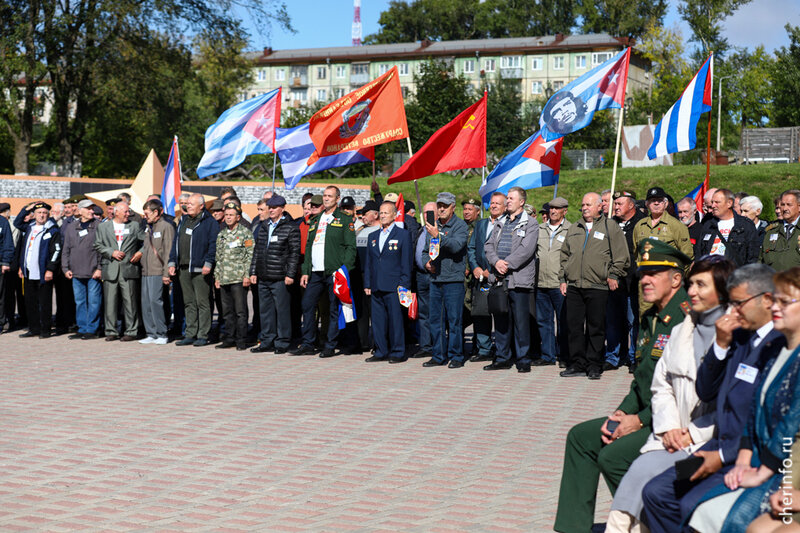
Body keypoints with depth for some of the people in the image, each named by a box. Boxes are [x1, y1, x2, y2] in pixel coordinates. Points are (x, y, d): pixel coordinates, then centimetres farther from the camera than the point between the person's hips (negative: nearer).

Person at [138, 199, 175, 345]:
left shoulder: (166, 226, -6)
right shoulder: (148, 227, 18)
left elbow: (168, 251, -11)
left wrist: (166, 273, -15)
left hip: (157, 272, -8)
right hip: (146, 271, 8)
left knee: (155, 300, -12)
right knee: (146, 302, 6)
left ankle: (161, 334, -3)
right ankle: (151, 334, 12)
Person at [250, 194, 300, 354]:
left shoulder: (290, 228, -4)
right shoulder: (263, 227, 16)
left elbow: (295, 253, -7)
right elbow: (257, 251, 20)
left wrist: (290, 274, -13)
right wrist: (253, 272, 14)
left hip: (280, 279, -6)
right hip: (263, 278, 6)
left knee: (282, 310, -2)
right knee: (265, 310, 10)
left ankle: (282, 342, 6)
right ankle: (267, 341, 18)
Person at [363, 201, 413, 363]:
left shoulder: (403, 234, 1)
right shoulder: (372, 236, 17)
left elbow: (407, 261, -3)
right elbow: (368, 262, 18)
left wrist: (403, 284, -9)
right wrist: (367, 284, 11)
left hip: (394, 287, -5)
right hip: (376, 287, 5)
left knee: (395, 319, -3)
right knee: (378, 320, 6)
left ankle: (398, 353, 5)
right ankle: (381, 351, 15)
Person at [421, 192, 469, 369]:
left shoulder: (460, 226, -4)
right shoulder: (432, 227, 15)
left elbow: (456, 246, -21)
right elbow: (426, 250, 25)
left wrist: (438, 236, -30)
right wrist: (427, 262, 5)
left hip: (454, 281, -6)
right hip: (435, 280, 6)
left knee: (454, 319, -3)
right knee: (436, 319, 8)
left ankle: (456, 356, 5)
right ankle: (439, 356, 17)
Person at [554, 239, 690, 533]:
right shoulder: (651, 317, 14)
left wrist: (641, 420, -19)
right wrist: (623, 412, 5)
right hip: (648, 417, 10)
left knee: (613, 456, -24)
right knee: (581, 437, 9)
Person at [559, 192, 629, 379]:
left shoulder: (611, 228, 4)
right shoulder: (574, 229, 19)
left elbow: (621, 257, 1)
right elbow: (565, 256, 22)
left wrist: (613, 275, -7)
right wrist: (563, 279, 14)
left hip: (598, 288, -4)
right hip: (573, 287, 4)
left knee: (596, 328, 0)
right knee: (574, 327, 4)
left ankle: (594, 366, 7)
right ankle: (577, 364, 12)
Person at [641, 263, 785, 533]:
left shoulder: (783, 346, -14)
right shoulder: (738, 337, 12)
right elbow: (706, 393, 14)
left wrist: (724, 455, -16)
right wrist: (721, 344, 0)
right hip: (720, 446, 8)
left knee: (692, 506, -25)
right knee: (655, 492, -5)